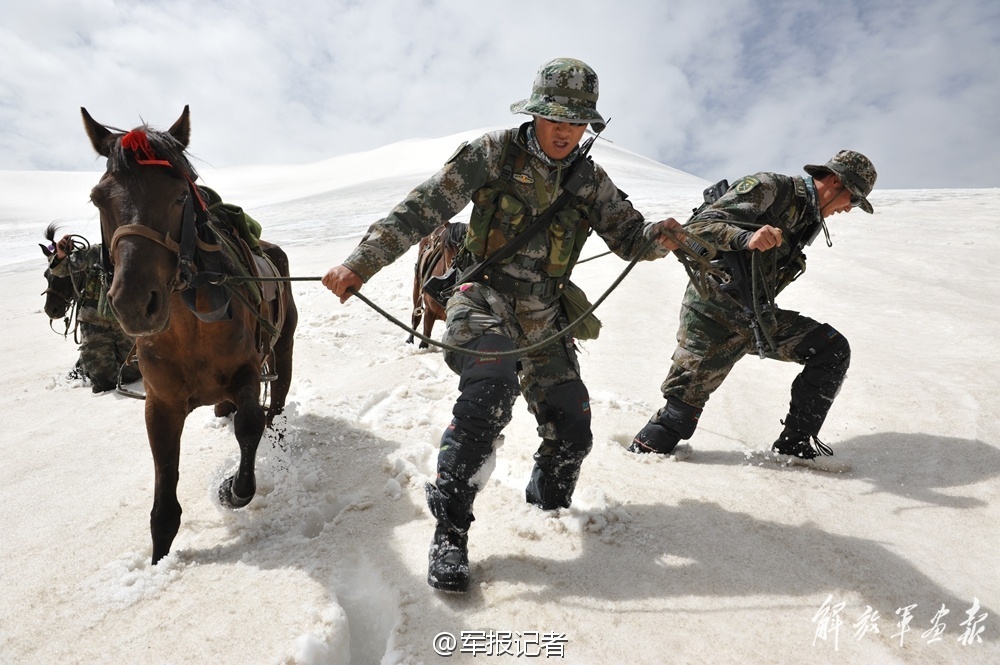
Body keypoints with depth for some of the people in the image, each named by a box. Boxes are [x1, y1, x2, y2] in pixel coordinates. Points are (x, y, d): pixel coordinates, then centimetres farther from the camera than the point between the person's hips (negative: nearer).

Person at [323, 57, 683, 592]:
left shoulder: (590, 180, 9)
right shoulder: (495, 153, -4)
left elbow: (629, 237, 7)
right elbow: (423, 208, -10)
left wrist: (660, 237, -18)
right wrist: (361, 264, -18)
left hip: (544, 316, 5)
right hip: (486, 297, -5)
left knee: (572, 431, 0)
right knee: (491, 389, -34)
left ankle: (547, 513, 29)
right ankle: (449, 532, -21)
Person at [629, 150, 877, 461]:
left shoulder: (812, 220, 16)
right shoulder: (769, 187, -10)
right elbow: (698, 225, -20)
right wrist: (747, 238, -37)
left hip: (758, 318, 8)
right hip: (714, 312, -8)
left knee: (834, 350, 0)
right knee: (683, 409, -8)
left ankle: (795, 444, 6)